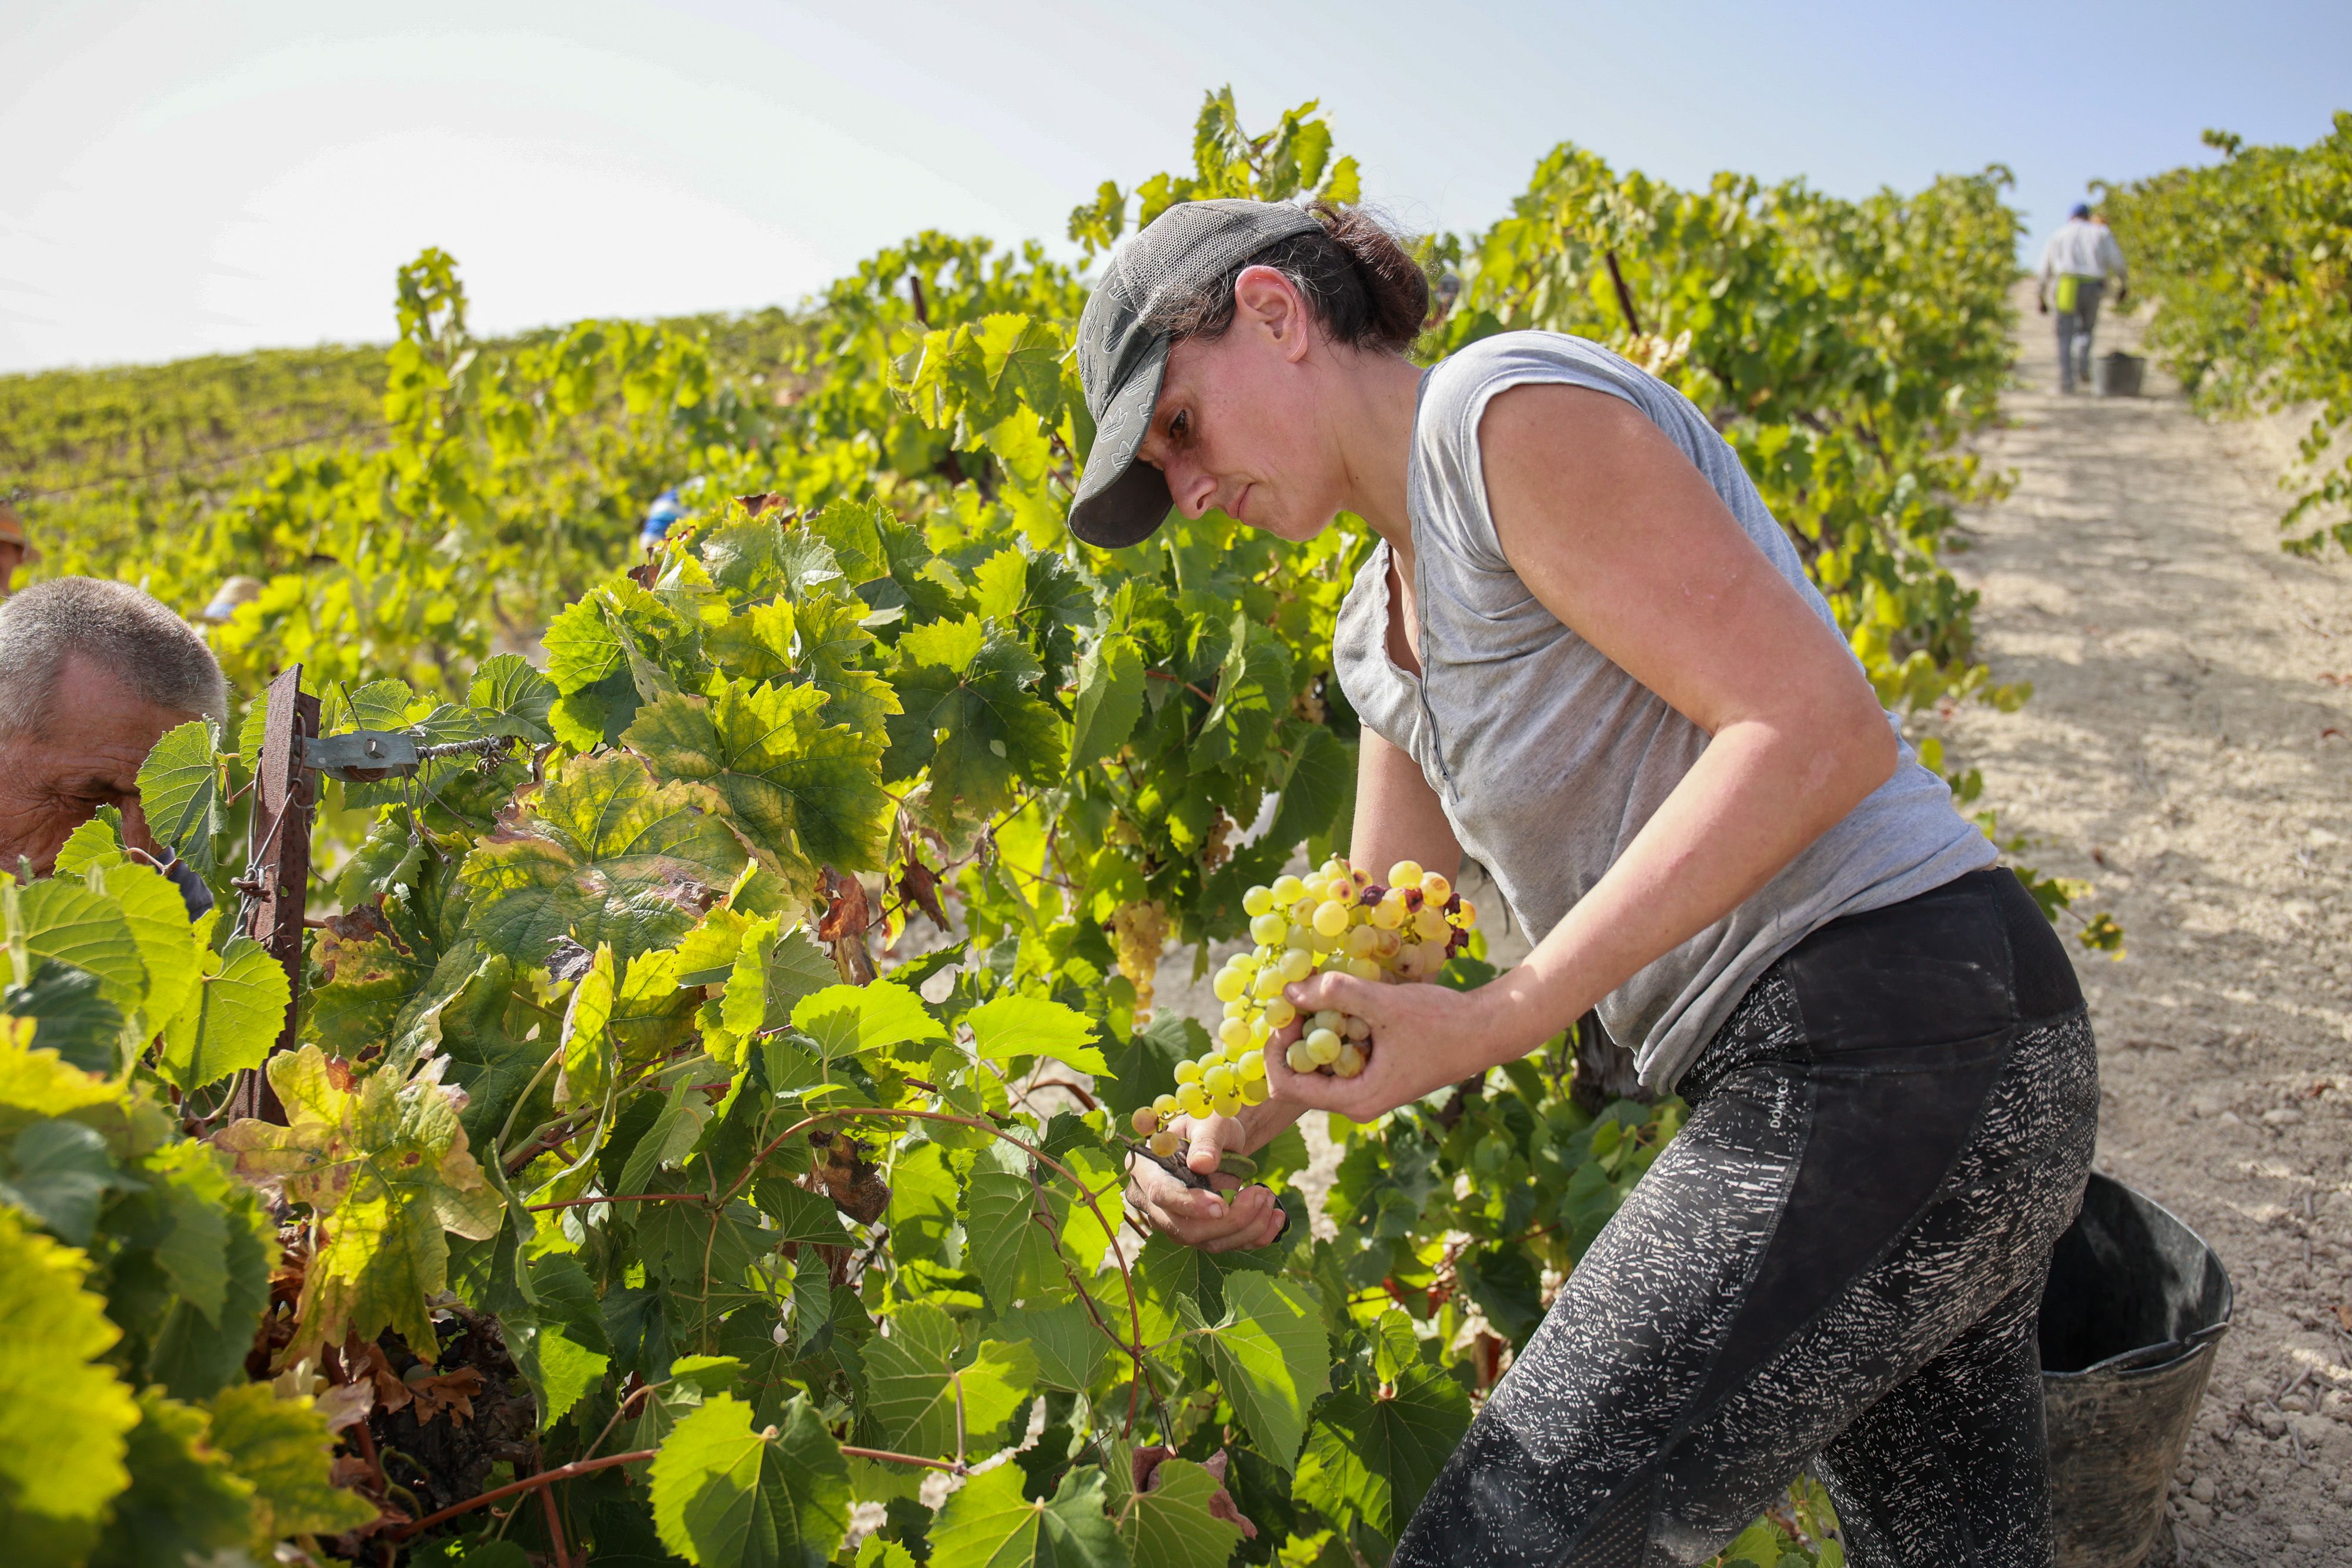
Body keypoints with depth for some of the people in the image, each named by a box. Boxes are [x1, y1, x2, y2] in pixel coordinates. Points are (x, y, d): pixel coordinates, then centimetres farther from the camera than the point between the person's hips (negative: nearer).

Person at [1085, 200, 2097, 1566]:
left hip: (1893, 1037, -10)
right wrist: (1225, 1134, -1)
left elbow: (1823, 732, -20)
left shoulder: (1512, 408, -12)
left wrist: (1498, 1021, -21)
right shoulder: (1384, 632, 17)